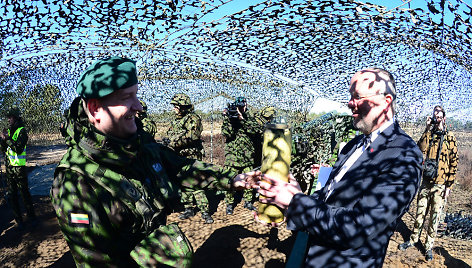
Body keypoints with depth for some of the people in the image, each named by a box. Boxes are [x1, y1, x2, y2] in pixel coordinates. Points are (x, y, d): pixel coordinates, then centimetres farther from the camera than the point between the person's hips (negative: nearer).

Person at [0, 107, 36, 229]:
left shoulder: (22, 131, -9)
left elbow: (19, 149, -18)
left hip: (19, 167, -6)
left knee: (24, 193, 0)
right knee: (11, 195, 8)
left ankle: (31, 217, 13)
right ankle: (18, 219, 18)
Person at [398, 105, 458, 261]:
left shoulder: (450, 138, -1)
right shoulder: (427, 135, 6)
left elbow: (454, 163, -1)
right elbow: (420, 150, -13)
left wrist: (449, 186, -5)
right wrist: (427, 130, -11)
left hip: (440, 185, -2)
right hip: (426, 182, 2)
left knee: (434, 217, 6)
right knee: (420, 214, 11)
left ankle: (429, 246, 19)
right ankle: (414, 239, 27)